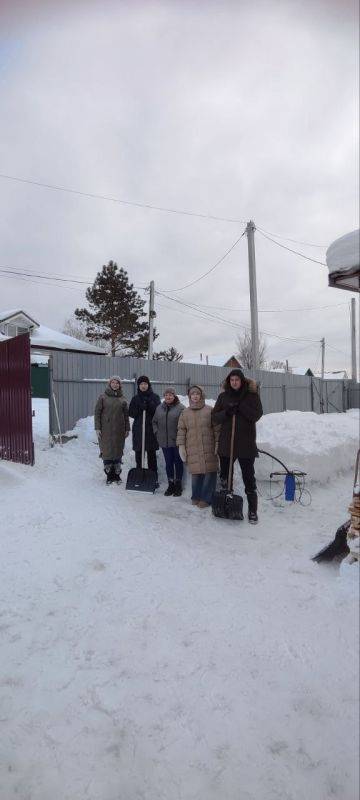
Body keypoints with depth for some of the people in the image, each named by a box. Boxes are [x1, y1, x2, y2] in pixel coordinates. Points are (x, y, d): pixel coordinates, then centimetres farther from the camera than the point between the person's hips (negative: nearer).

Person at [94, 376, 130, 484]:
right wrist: (97, 428, -7)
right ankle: (109, 475, 9)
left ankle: (117, 475, 16)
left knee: (118, 452, 5)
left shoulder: (122, 399, 7)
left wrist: (127, 429, 7)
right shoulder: (103, 397, 1)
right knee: (106, 452, -1)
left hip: (119, 430, 2)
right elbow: (97, 413, 0)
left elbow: (126, 415, 11)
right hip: (106, 430, -2)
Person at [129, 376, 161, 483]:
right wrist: (140, 408, -11)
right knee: (138, 454, 3)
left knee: (151, 454, 0)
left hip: (151, 430, -2)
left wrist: (149, 404, -15)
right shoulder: (135, 399, 12)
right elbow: (131, 413, 5)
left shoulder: (155, 397, 7)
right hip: (138, 430, 2)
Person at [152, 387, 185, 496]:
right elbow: (154, 421, 21)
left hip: (177, 442, -4)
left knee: (178, 463, 8)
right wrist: (156, 432, 9)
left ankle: (178, 485, 21)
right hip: (164, 441, 5)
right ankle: (171, 484, 24)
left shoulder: (180, 408, -8)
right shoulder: (160, 408, 9)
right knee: (168, 463, 12)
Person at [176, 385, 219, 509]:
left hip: (209, 449, -1)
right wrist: (181, 446, 2)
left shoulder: (210, 411, 2)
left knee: (209, 473, 0)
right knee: (195, 473, 2)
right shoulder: (184, 413, 10)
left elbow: (216, 428, 1)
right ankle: (196, 496, 20)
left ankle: (206, 498, 12)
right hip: (193, 449, 2)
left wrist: (218, 444, -4)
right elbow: (181, 430, 10)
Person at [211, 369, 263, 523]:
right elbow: (215, 417, 2)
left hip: (246, 443, -3)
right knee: (225, 475, 13)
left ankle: (252, 510, 12)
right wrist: (226, 412, -16)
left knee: (249, 477, 2)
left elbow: (257, 415, -10)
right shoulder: (223, 396, 6)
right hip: (226, 442, 3)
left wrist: (240, 407, -19)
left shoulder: (251, 395, 0)